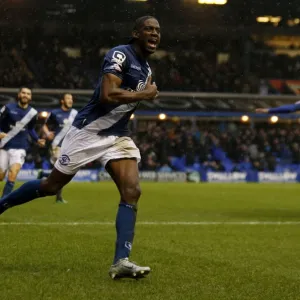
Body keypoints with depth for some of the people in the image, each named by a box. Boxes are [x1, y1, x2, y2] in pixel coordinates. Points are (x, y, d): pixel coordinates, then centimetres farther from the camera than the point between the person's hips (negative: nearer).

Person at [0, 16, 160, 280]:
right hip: (89, 131, -7)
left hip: (118, 137, 7)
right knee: (52, 186, 5)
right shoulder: (120, 55, -15)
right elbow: (106, 95, -29)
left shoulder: (146, 69, 13)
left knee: (132, 192, -13)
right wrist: (144, 94, -19)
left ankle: (121, 261, -18)